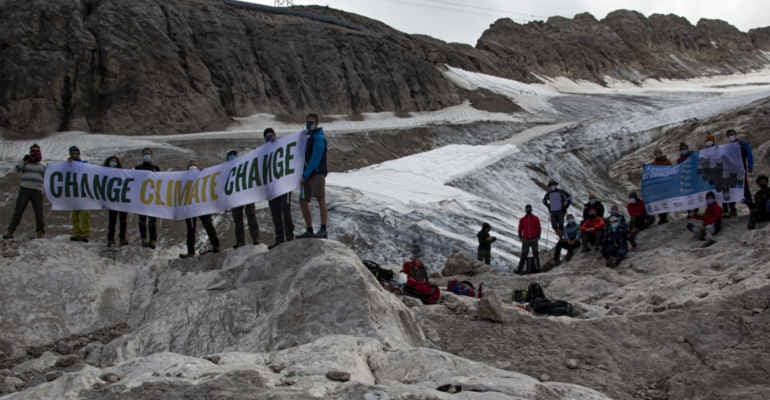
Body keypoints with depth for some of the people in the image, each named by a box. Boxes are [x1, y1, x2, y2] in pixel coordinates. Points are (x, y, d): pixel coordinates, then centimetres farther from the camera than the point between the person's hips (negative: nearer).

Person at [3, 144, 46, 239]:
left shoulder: (43, 165, 14)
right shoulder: (25, 163, 11)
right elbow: (17, 169, -8)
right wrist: (24, 160, -15)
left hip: (37, 191, 1)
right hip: (24, 189, -1)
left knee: (39, 213, -1)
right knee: (18, 211, -5)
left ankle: (40, 233, 10)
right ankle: (10, 232, -3)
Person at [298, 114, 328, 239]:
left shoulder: (318, 138, -8)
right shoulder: (307, 137, 21)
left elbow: (315, 158, -15)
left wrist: (305, 175, -15)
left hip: (317, 173, -10)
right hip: (307, 175, 10)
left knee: (320, 199, -15)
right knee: (303, 201, 7)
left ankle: (323, 230, -19)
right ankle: (309, 230, 12)